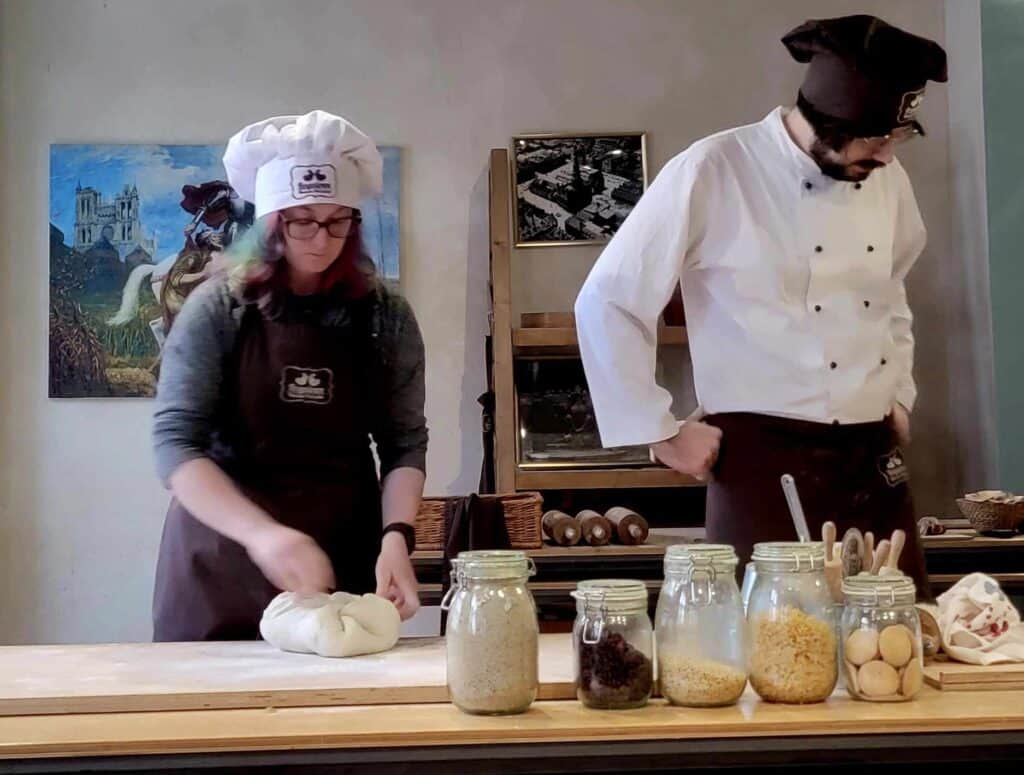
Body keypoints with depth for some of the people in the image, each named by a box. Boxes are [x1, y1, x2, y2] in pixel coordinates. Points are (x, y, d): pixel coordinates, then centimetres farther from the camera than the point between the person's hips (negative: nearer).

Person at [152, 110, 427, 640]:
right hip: (221, 565, -1)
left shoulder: (384, 316, -1)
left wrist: (396, 537, -17)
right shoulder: (218, 308, -7)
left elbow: (404, 442, 0)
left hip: (342, 563, 1)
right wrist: (262, 532, -27)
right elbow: (175, 441, -13)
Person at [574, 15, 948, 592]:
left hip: (875, 461, 6)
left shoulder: (888, 180, 8)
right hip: (765, 463, -6)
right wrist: (661, 431, -8)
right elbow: (607, 303, -9)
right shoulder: (713, 174, -12)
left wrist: (900, 395, 18)